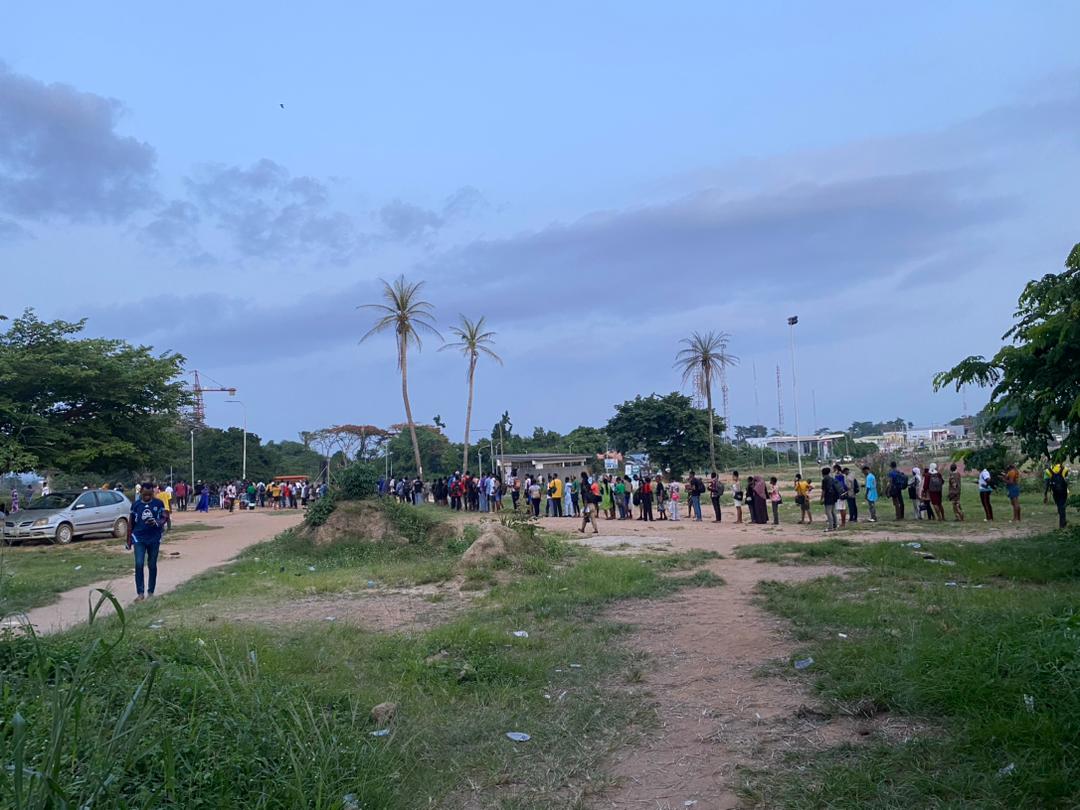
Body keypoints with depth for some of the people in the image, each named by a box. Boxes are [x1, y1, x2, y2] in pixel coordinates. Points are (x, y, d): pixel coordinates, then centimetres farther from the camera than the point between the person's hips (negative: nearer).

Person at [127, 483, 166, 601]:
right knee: (139, 564, -10)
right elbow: (131, 523, 7)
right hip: (139, 538, 0)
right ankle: (140, 593, -4)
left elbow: (164, 518, -1)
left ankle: (151, 592, 19)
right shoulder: (136, 504, 0)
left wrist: (157, 523, -24)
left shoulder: (158, 503, -2)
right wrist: (128, 540, 8)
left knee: (152, 565, 8)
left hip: (154, 539, 0)